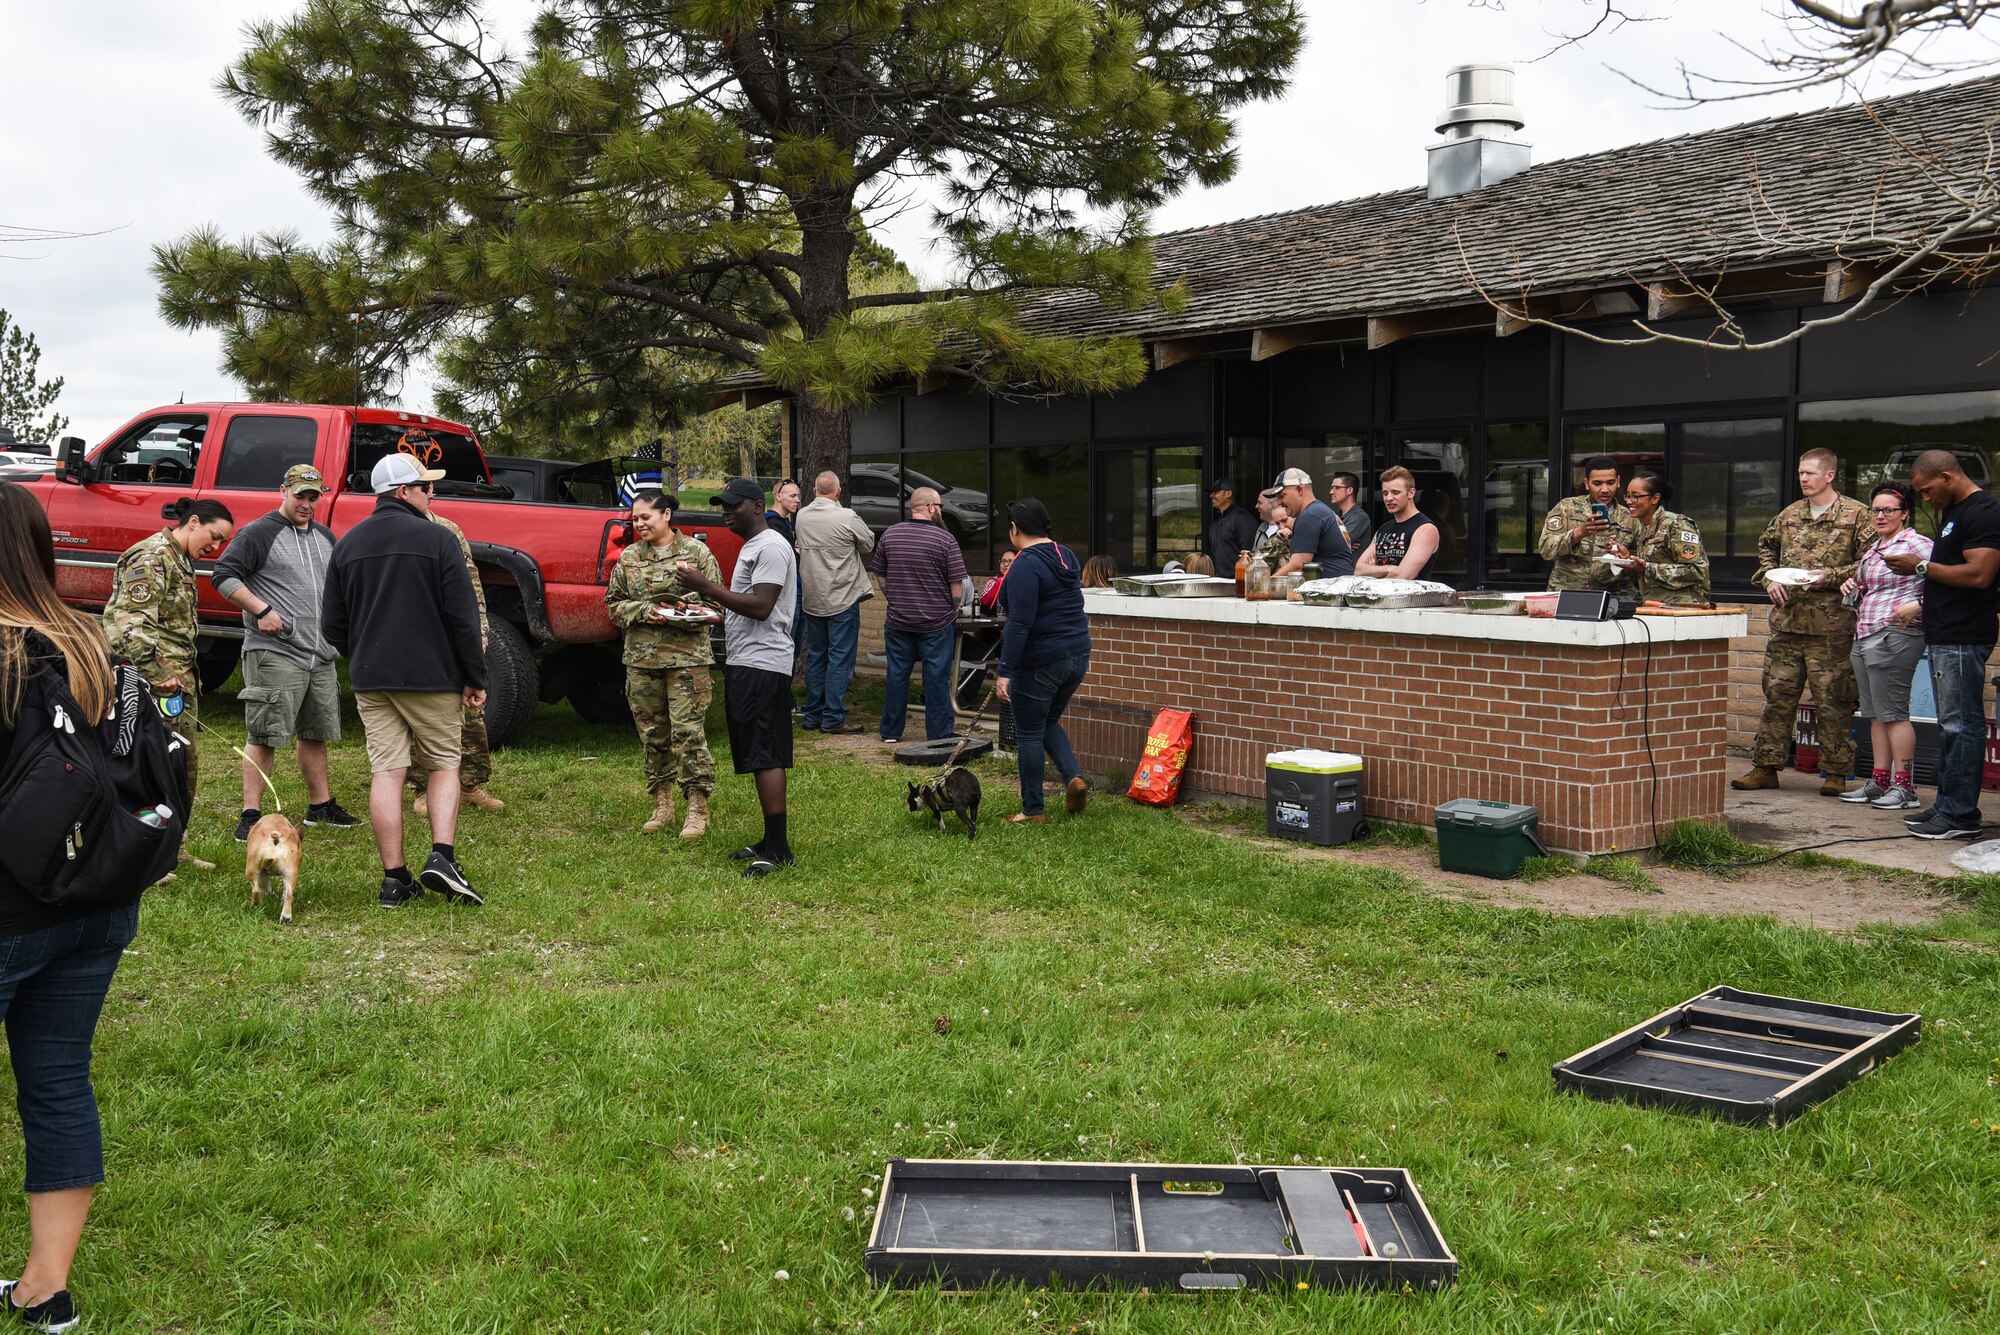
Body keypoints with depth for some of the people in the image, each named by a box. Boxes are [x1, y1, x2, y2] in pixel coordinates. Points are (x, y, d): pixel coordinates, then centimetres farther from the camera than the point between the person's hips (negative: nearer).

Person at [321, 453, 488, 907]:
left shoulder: (348, 544, 8)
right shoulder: (437, 539, -7)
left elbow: (332, 625, 11)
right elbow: (463, 617, -9)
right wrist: (474, 678, -2)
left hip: (370, 680, 4)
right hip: (431, 677, -4)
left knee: (386, 772, 4)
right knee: (444, 764, 9)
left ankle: (394, 879, 4)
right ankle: (442, 857, -7)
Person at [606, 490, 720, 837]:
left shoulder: (697, 552, -1)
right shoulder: (628, 558, 10)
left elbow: (715, 604, -1)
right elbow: (614, 605, 9)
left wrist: (686, 611, -18)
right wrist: (645, 611, -9)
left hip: (687, 656, -4)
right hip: (641, 658, 4)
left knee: (688, 732, -7)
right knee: (652, 734, 10)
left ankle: (698, 809, 2)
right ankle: (662, 805, 21)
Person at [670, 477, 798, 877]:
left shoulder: (771, 547, -12)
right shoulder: (750, 547, 20)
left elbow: (761, 606, -22)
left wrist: (706, 587, -18)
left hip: (763, 666, -11)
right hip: (743, 664, 11)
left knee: (766, 757, -12)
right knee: (758, 757, 12)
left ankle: (778, 849, -12)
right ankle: (771, 842, 17)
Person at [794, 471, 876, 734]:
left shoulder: (802, 517, 2)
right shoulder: (847, 517, -15)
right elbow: (869, 544, -1)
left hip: (812, 599, 6)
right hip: (843, 597, -6)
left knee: (815, 657, 13)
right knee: (840, 659, -2)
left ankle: (813, 715, 18)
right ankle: (833, 718, -2)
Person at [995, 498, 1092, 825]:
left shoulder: (1026, 565, -17)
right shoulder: (1066, 555, 9)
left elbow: (1020, 622, -23)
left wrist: (1005, 671, -22)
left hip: (1041, 660, -8)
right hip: (1077, 653, 8)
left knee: (1029, 734, 4)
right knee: (1049, 722, 24)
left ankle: (1032, 811, 11)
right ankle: (1073, 777, 4)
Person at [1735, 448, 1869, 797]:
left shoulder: (1856, 514, -2)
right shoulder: (1790, 514, 14)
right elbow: (1766, 546, 28)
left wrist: (1831, 576, -17)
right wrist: (1768, 578, 10)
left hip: (1831, 627, -5)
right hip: (1786, 621, 5)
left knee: (1833, 702, 0)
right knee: (1777, 695, 8)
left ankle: (1836, 772, 9)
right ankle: (1765, 766, 14)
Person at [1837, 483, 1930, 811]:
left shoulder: (1916, 544, -8)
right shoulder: (1872, 548, 19)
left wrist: (1917, 606, -26)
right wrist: (1852, 589, 13)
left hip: (1895, 636, -9)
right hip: (1864, 637, 9)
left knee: (1892, 712, -8)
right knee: (1875, 714, 11)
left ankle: (1905, 787, -4)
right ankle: (1879, 783, 16)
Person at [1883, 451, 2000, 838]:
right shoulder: (1954, 512, 19)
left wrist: (1922, 567, -14)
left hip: (1964, 639, -11)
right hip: (1944, 636, 11)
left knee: (1961, 725, -8)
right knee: (1951, 724, 13)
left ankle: (1961, 816, -5)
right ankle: (1947, 805, 19)